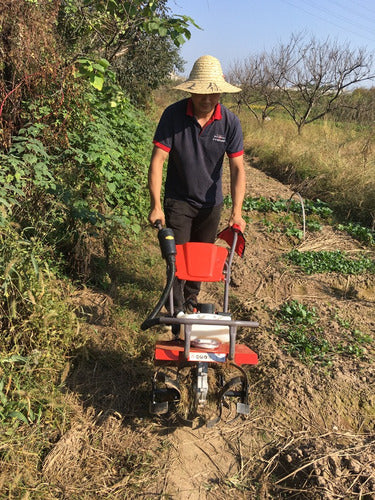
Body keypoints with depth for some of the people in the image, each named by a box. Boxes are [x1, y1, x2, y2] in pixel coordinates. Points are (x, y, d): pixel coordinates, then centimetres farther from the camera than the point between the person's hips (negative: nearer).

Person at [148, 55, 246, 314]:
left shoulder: (230, 122, -12)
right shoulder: (173, 115, -17)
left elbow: (237, 168, -15)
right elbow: (157, 160, -19)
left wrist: (237, 211, -26)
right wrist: (156, 206, -26)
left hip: (211, 202, 2)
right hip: (178, 199, -2)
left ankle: (191, 299, 38)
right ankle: (177, 310, 15)